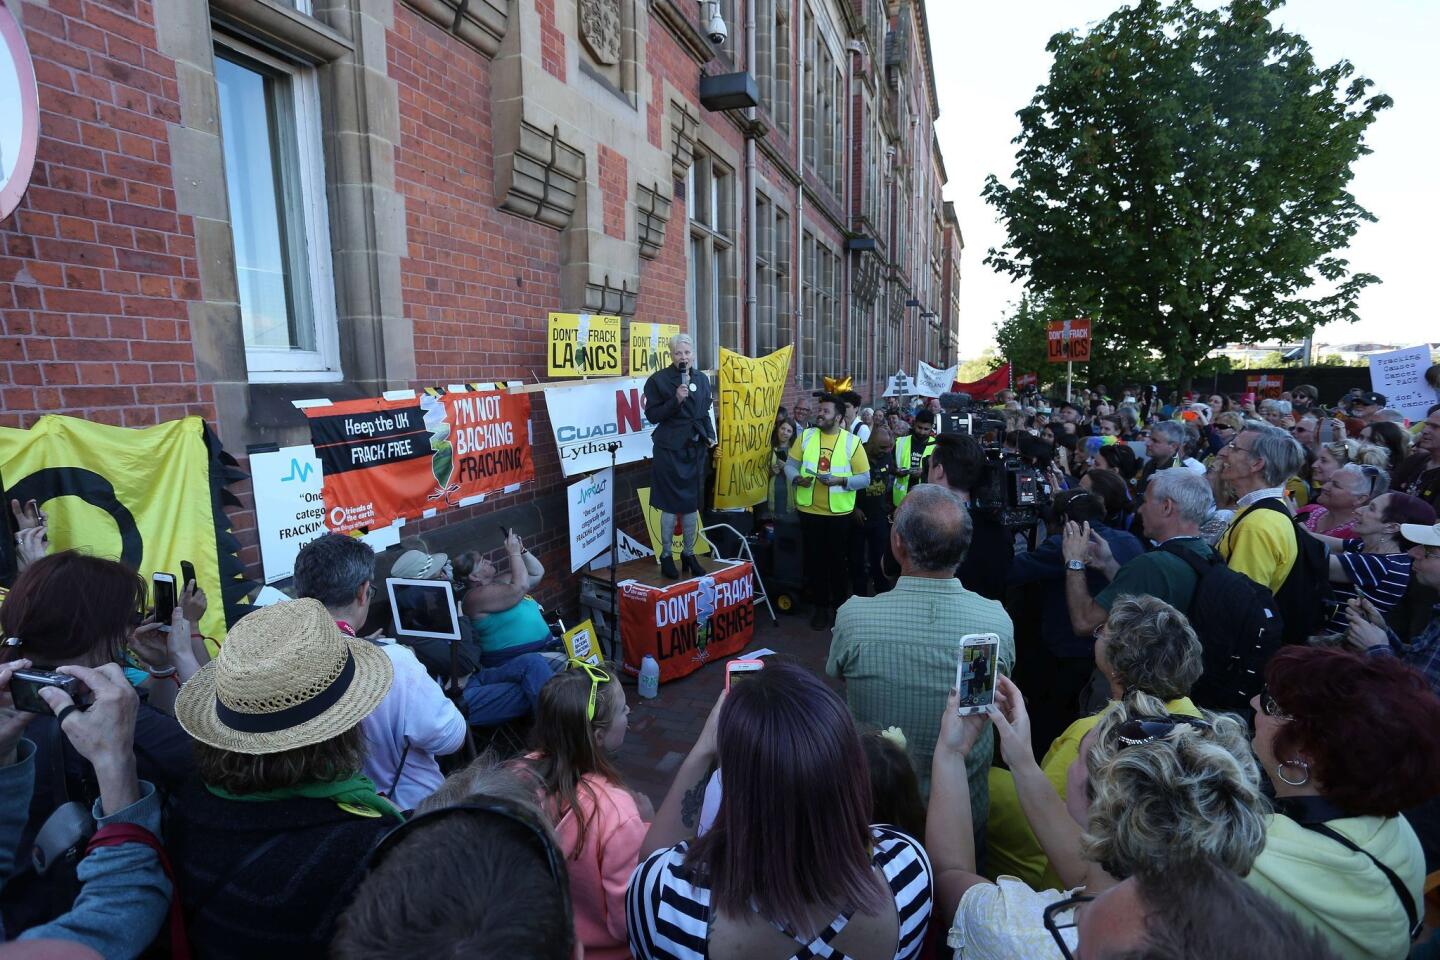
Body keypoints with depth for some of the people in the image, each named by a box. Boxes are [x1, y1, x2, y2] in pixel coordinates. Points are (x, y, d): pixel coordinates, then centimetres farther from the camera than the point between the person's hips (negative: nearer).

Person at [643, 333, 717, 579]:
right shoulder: (658, 379, -6)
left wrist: (710, 435, 5)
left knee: (692, 503, 9)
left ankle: (689, 554, 23)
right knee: (671, 504, 0)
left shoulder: (702, 379, 9)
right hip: (669, 448, -4)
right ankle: (666, 556, 14)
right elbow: (652, 415, -8)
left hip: (695, 448, 5)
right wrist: (675, 400, -19)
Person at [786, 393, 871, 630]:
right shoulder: (806, 436, 3)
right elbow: (790, 464, 5)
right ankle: (821, 606, 27)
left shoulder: (852, 441, -5)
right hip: (809, 511, 2)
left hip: (839, 513, -2)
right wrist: (797, 478, -17)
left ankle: (839, 606, 28)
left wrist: (840, 481, -21)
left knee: (837, 561, 9)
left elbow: (865, 478, -5)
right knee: (814, 560, 10)